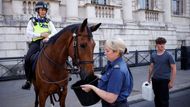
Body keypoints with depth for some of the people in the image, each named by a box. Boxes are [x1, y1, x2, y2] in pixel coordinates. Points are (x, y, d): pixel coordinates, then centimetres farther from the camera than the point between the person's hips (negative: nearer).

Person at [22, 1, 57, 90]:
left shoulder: (48, 22, 17)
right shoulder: (32, 21, 14)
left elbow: (54, 32, 3)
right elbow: (28, 33, -1)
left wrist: (48, 37, -18)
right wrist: (41, 34, -12)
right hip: (36, 42, 0)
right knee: (27, 59, -23)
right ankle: (29, 80, -8)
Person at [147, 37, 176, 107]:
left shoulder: (168, 55, -9)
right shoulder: (153, 55, 3)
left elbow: (174, 69, -8)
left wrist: (171, 81, -12)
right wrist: (149, 78, 14)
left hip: (164, 80, -4)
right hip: (155, 80, 4)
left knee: (164, 99, 1)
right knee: (157, 98, 15)